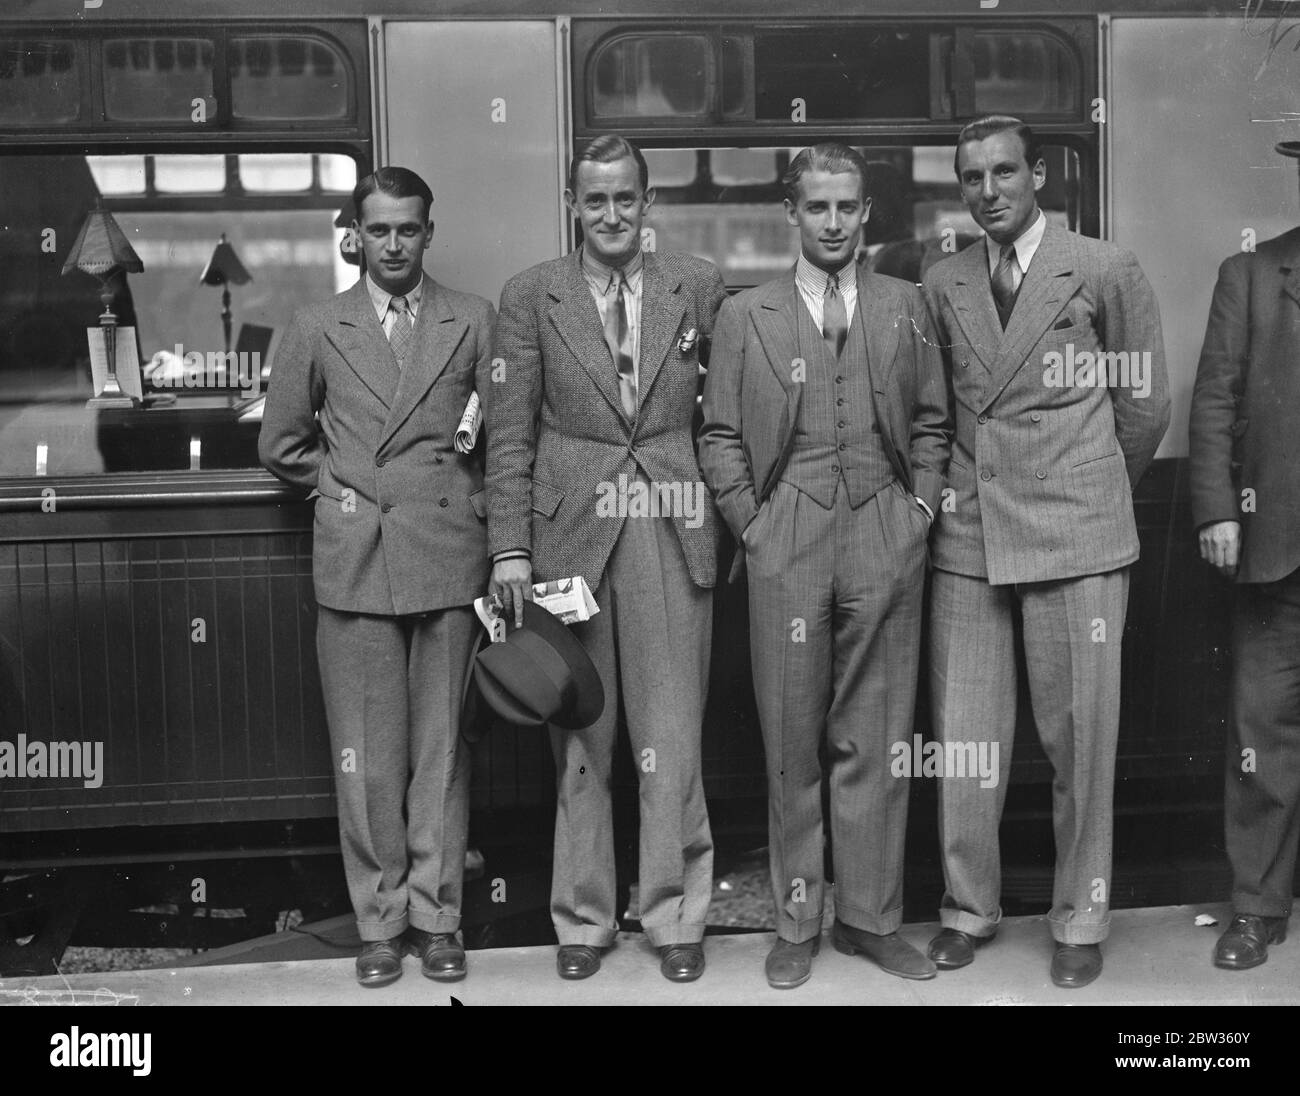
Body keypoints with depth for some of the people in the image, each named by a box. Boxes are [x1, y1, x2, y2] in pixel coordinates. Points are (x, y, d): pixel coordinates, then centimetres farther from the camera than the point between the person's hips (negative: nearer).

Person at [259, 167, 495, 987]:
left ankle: (437, 917, 14)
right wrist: (343, 491, 11)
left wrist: (477, 510, 1)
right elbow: (282, 443, 17)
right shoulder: (318, 329, 9)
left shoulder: (473, 321, 6)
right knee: (366, 755, 2)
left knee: (441, 747, 4)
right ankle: (380, 921, 13)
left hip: (449, 558, -1)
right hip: (355, 563, 1)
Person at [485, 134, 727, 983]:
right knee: (579, 738, 7)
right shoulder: (532, 297, 4)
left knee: (673, 737, 3)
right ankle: (584, 918, 20)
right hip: (569, 531, 0)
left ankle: (676, 916, 17)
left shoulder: (699, 286, 7)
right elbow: (510, 434, 2)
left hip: (674, 532, 0)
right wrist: (511, 548, -4)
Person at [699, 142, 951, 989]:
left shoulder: (905, 306, 12)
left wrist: (921, 507, 4)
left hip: (887, 546, 1)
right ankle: (797, 924, 14)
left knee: (876, 741, 5)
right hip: (786, 547, -1)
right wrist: (752, 524, -1)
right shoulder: (746, 316, 8)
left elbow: (932, 422, 15)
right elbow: (720, 437, 7)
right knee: (792, 744, 3)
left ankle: (872, 917, 16)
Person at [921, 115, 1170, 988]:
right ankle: (968, 907, 21)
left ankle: (1082, 917, 18)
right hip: (968, 536, 3)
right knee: (963, 735, 5)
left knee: (1081, 736, 3)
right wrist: (951, 486, 10)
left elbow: (1145, 406, 6)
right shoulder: (943, 286, 8)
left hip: (1077, 539, -3)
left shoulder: (1105, 272, -1)